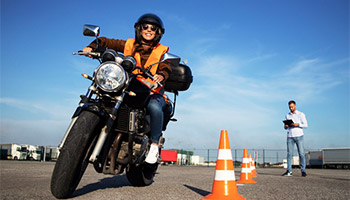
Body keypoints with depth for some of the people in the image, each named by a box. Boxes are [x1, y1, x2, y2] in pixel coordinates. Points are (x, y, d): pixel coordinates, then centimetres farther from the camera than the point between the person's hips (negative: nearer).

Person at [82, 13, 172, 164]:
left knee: (154, 107, -36)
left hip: (152, 92, -3)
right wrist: (92, 47, -7)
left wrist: (161, 75, -34)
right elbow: (106, 42, 14)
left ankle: (154, 144, -15)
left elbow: (166, 67, -10)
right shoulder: (129, 45, 14)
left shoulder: (162, 51, 8)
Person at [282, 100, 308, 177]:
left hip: (299, 136, -3)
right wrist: (286, 126, -5)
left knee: (301, 153, -4)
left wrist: (297, 124, -17)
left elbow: (305, 125, -2)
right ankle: (289, 171, -1)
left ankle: (303, 171, 2)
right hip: (290, 137, 3)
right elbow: (285, 127, 19)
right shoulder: (287, 115, 16)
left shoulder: (301, 114, 5)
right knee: (289, 154, -2)